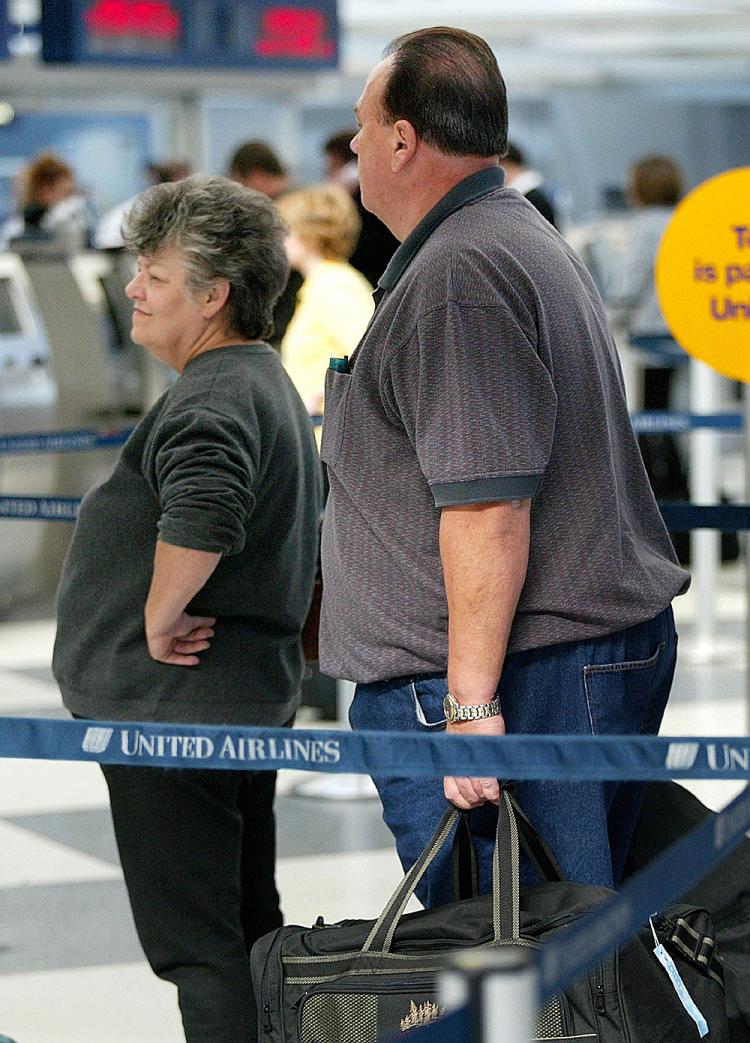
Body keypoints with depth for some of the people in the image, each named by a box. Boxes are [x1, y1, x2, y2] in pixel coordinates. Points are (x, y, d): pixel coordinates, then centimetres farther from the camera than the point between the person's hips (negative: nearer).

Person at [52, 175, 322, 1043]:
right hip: (251, 701, 11)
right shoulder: (269, 383, 15)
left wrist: (159, 619, -24)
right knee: (249, 930, 19)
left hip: (175, 710, -11)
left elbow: (199, 521, -40)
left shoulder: (209, 400, -20)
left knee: (197, 946, -6)